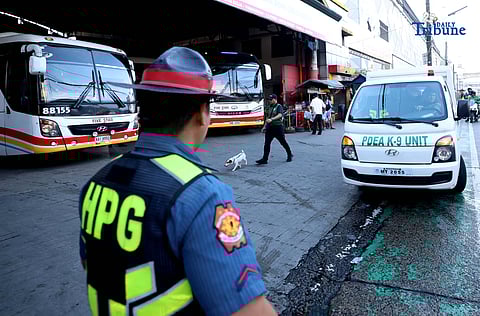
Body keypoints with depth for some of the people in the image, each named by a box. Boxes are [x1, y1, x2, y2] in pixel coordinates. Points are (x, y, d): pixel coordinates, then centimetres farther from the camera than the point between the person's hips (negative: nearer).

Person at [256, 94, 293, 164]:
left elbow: (280, 115, -25)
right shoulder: (268, 107, 15)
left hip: (278, 127, -6)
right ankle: (265, 159, 0)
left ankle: (289, 155, 26)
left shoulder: (279, 106, -7)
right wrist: (265, 126, 16)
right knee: (267, 143, -1)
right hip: (270, 127, 6)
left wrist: (271, 119, -38)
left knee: (283, 142, 6)